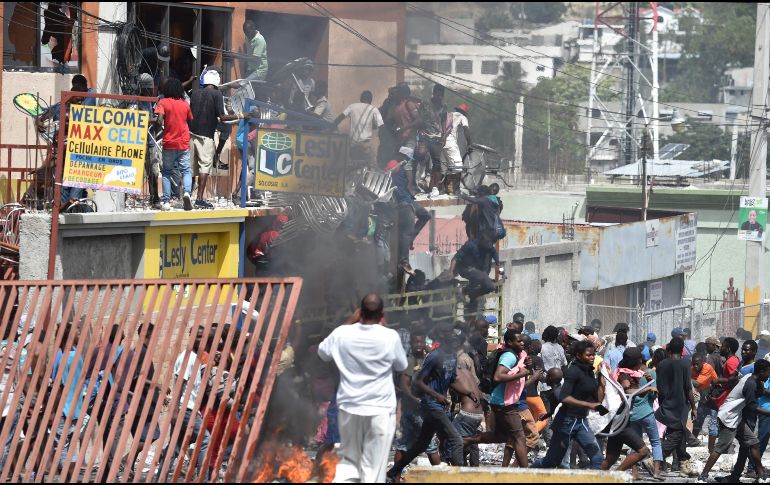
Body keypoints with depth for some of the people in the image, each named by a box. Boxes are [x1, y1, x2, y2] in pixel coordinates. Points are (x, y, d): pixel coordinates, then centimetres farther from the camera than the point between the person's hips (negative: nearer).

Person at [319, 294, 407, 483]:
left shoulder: (342, 334, -7)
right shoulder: (390, 337, -13)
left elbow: (323, 353, 14)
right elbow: (401, 366, 5)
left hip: (349, 407, 3)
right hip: (380, 410, -3)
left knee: (348, 459, 17)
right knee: (373, 467, 3)